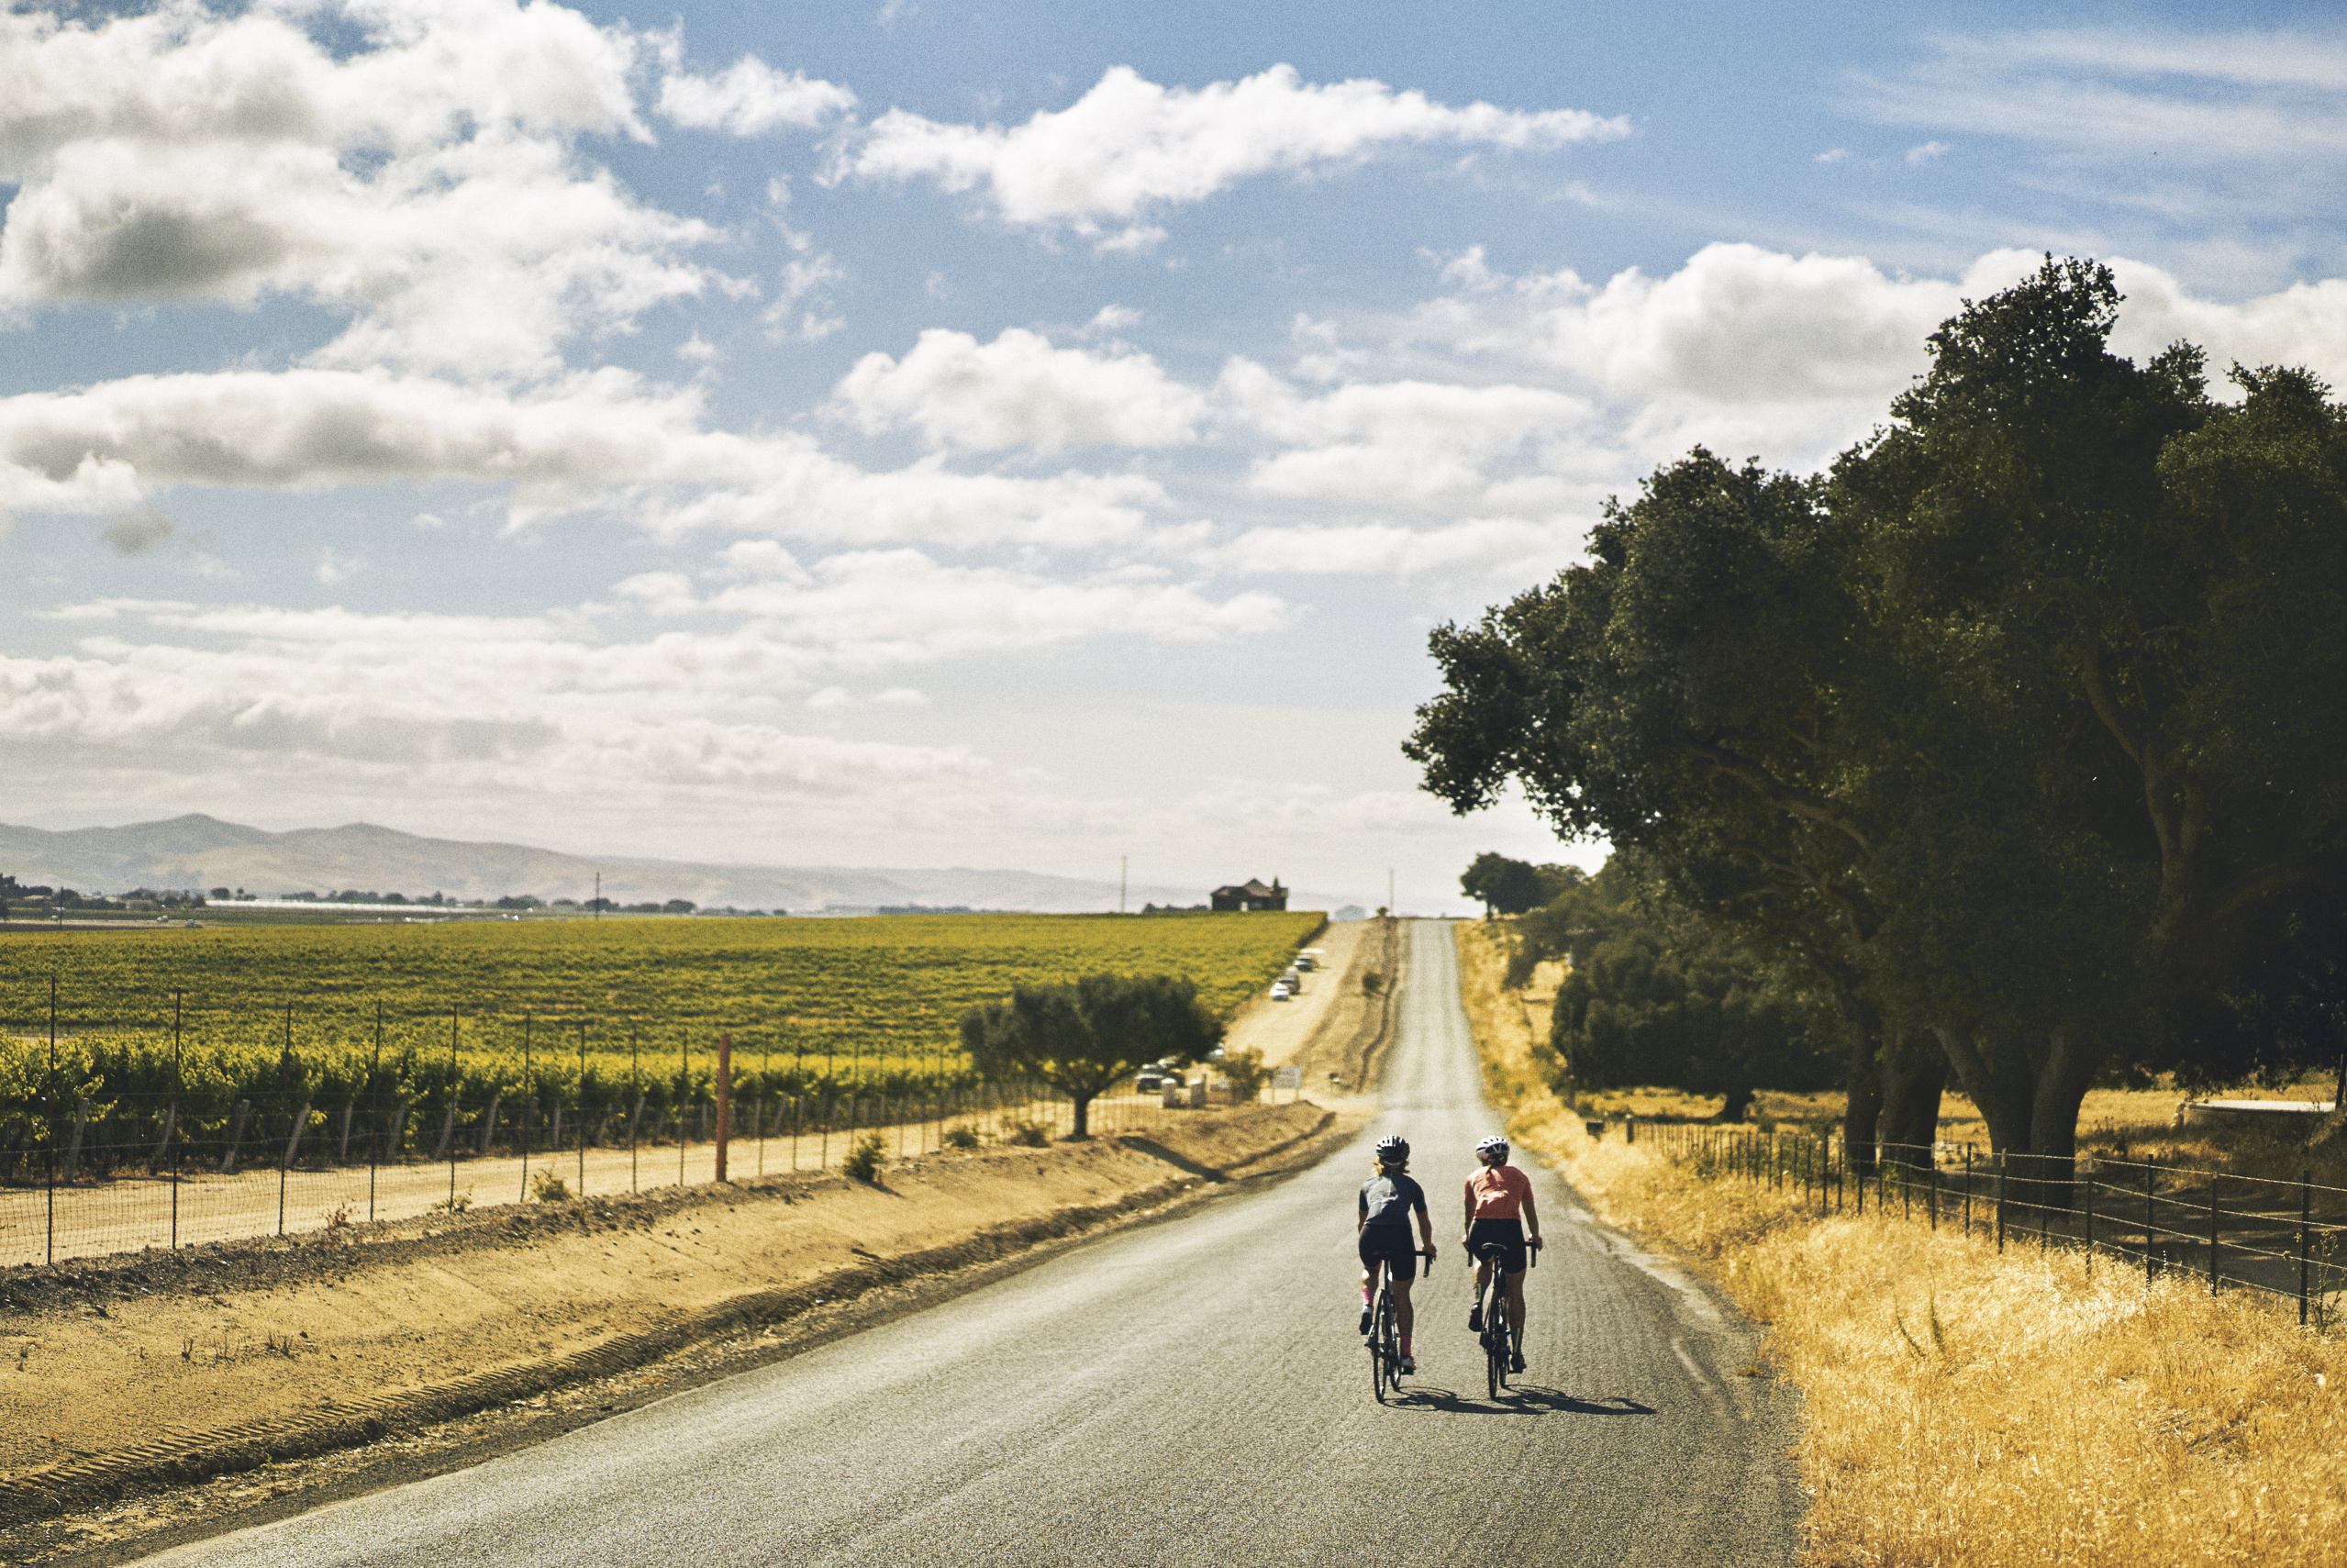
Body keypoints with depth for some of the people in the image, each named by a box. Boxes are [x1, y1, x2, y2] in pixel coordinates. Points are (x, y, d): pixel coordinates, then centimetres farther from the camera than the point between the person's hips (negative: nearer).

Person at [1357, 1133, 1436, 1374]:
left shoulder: (1368, 1185, 27)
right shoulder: (1412, 1186, 24)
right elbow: (1424, 1223, 31)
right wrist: (1429, 1248, 48)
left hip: (1371, 1237, 1)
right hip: (1400, 1237, -1)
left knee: (1369, 1271, 36)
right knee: (1402, 1297, 13)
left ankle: (1366, 1307, 9)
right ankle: (1406, 1355, 11)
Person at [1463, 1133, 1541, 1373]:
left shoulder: (1474, 1178, 26)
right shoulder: (1519, 1176, 27)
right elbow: (1530, 1212, 38)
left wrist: (1468, 1239, 54)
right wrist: (1535, 1237, 55)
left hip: (1482, 1227, 0)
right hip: (1511, 1227, 0)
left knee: (1483, 1262, 36)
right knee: (1515, 1291, 14)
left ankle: (1477, 1303, 8)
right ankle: (1516, 1352, 12)